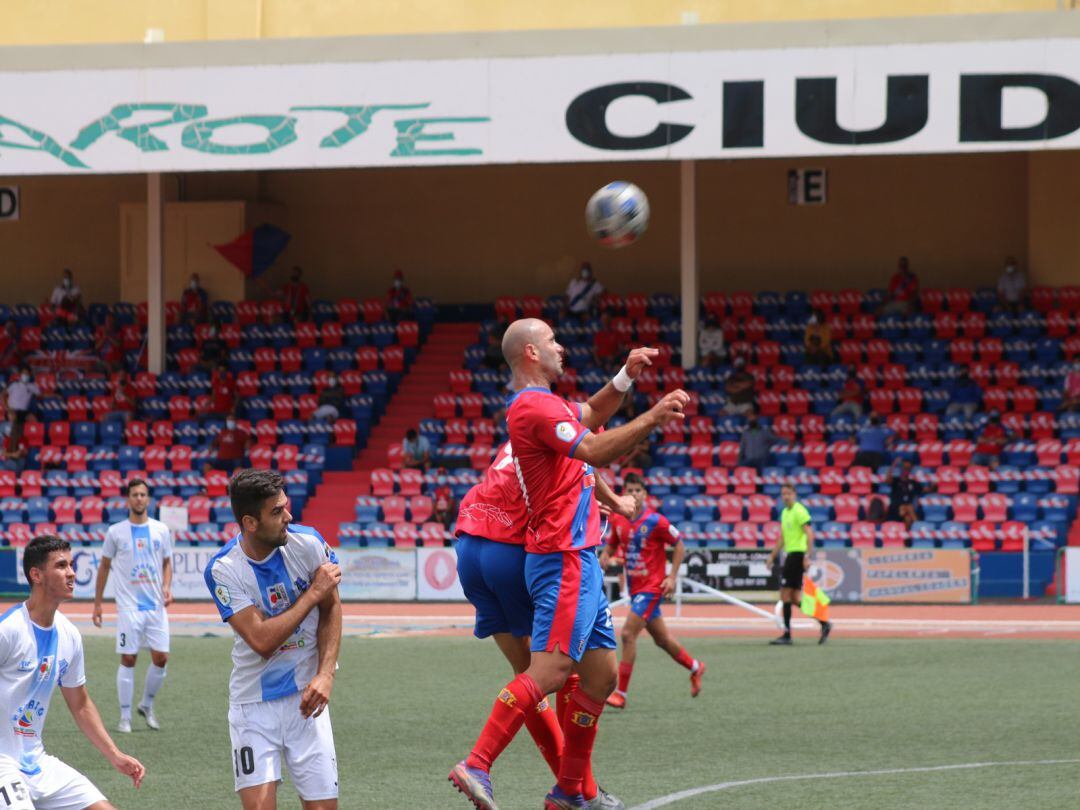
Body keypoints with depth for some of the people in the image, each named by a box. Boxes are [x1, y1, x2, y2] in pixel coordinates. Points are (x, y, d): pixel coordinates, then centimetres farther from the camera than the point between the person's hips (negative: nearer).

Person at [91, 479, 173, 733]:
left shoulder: (161, 530, 7)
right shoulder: (116, 532, 2)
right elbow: (104, 567, 8)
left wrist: (167, 586, -4)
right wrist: (97, 604, 6)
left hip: (156, 606, 2)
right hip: (129, 606, -2)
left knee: (161, 659, -1)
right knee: (128, 660, -4)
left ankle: (147, 705, 22)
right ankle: (125, 717, 3)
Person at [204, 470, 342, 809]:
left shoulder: (308, 542, -7)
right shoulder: (222, 570, -15)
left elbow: (331, 608, 3)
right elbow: (262, 641, -21)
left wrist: (325, 675, -9)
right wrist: (314, 593, -16)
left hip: (305, 695, 2)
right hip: (253, 703, -2)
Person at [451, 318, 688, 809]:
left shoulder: (541, 404, 20)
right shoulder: (534, 406, -12)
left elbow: (591, 415, 38)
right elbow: (594, 450, -21)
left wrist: (625, 378, 22)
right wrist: (652, 419, -16)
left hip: (578, 560, 11)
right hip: (565, 560, -11)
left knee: (602, 676, 11)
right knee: (550, 670, -20)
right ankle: (477, 766, -24)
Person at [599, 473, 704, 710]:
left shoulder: (655, 521, -13)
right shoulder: (618, 521, 2)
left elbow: (679, 546, -4)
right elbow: (612, 545, 17)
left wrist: (672, 577, -10)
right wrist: (604, 556, -6)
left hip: (652, 586, -7)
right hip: (635, 587, 7)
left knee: (628, 634, -16)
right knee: (661, 638, 17)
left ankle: (620, 693, -12)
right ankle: (695, 667, 40)